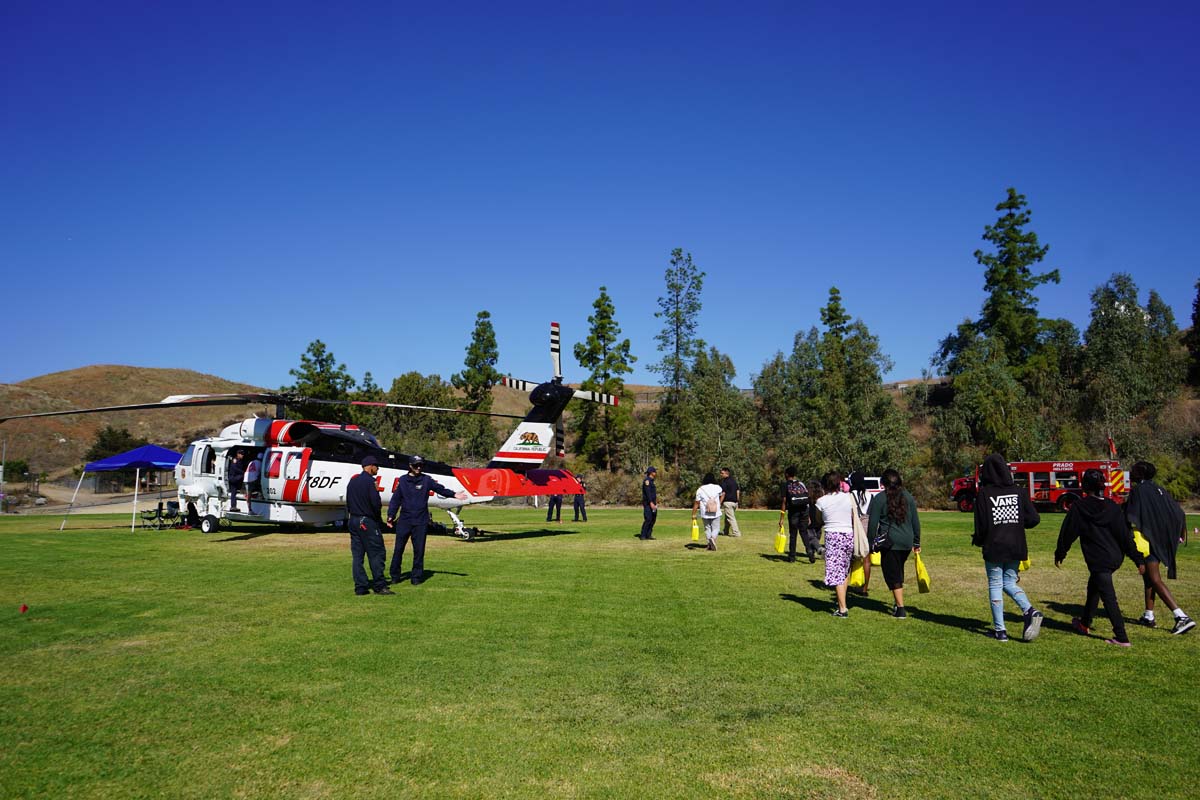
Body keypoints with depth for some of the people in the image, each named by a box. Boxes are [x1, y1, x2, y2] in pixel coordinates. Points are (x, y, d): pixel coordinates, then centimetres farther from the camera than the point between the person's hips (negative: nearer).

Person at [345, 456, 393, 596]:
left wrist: (351, 514, 18)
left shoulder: (352, 481, 13)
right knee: (377, 553, -2)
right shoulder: (369, 481, -13)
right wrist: (380, 505, 1)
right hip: (367, 522, -8)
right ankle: (379, 586, -1)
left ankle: (360, 587, 8)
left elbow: (348, 502, 15)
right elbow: (376, 503, -19)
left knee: (357, 555, 7)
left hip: (353, 521, 8)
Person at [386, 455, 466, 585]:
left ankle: (416, 577, 11)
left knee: (419, 550, 2)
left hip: (421, 522, 0)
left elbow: (440, 489, -9)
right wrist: (390, 516, 0)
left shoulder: (426, 480, 4)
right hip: (404, 521, 0)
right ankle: (395, 576, 15)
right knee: (398, 549, 3)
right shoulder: (402, 480, 6)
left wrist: (453, 494, -25)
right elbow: (395, 499, 8)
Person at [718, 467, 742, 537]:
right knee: (727, 517, 18)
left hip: (728, 502, -8)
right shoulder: (734, 480, 13)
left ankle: (736, 532, -7)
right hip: (735, 502, 8)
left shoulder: (724, 482, -12)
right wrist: (737, 501, 20)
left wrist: (720, 503, -11)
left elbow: (723, 493, -16)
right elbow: (738, 491, 16)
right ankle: (726, 532, 24)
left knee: (731, 518, -4)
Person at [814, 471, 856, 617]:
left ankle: (842, 609, -5)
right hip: (849, 535, 4)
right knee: (845, 570, 19)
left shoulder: (821, 501, -4)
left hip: (833, 536, -4)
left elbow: (819, 523, 6)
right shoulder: (848, 497, 4)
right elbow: (854, 520, 10)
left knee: (836, 572, -2)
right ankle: (842, 603, 25)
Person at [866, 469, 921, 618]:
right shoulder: (908, 497, 9)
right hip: (907, 541, 5)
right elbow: (915, 521, 12)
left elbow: (872, 524, -6)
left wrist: (870, 545, 2)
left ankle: (900, 609, -3)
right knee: (898, 573, 21)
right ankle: (898, 604, 26)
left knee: (893, 575, 1)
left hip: (889, 542, -5)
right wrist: (916, 542, 19)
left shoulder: (879, 499, -5)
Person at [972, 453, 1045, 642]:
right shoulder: (1019, 492, -2)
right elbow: (1034, 519, -3)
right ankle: (1030, 611, -5)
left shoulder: (984, 494, -12)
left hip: (994, 548, -4)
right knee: (1010, 582, 19)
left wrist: (977, 540, 7)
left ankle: (1000, 630, 8)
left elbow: (981, 526, -12)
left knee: (995, 585, 7)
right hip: (1016, 547, 4)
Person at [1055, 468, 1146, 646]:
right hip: (1116, 557, 6)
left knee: (1108, 597, -3)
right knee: (1094, 587, 24)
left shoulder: (1078, 507, -9)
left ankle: (1122, 638, -5)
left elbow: (1067, 533, -2)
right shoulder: (1112, 507, 0)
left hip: (1098, 561, -6)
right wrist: (1138, 559, 1)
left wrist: (1060, 554, 11)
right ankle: (1085, 623, 40)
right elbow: (1125, 535, -2)